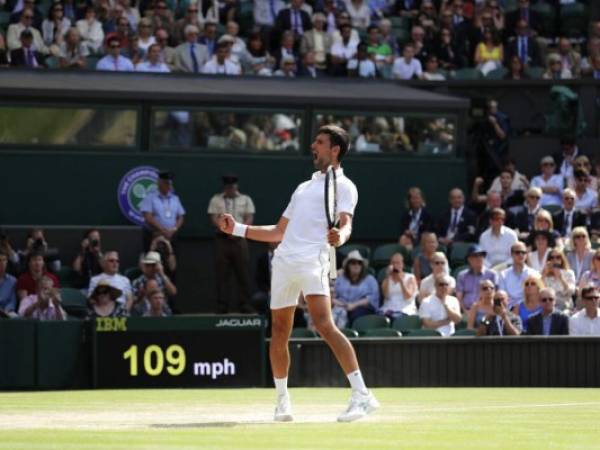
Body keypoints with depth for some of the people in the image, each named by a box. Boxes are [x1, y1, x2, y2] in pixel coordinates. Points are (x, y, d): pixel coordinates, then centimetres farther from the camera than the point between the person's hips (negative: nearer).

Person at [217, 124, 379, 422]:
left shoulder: (343, 186, 7)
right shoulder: (304, 188, 30)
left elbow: (346, 224, -11)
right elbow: (279, 232, 34)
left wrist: (341, 236, -35)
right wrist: (238, 229, 29)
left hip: (312, 260, -8)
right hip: (283, 261, 8)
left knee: (325, 325, -22)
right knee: (279, 333, 9)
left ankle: (361, 395, -26)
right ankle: (282, 401, 22)